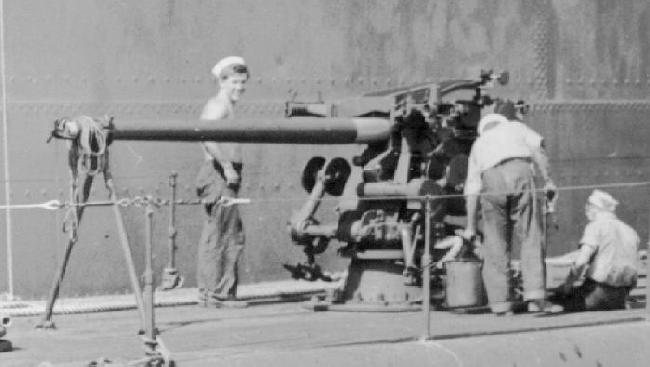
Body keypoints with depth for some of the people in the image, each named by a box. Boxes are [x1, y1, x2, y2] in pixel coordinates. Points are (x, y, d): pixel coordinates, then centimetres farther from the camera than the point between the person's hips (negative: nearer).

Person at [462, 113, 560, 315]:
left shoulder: (479, 144, 34)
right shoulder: (516, 127, 32)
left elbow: (472, 190, 26)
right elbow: (537, 150, 10)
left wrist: (471, 226, 27)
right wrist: (548, 180, 5)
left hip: (491, 180, 2)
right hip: (521, 173, -2)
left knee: (496, 245, 8)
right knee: (531, 238, 0)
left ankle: (501, 303, 6)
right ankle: (535, 296, -11)